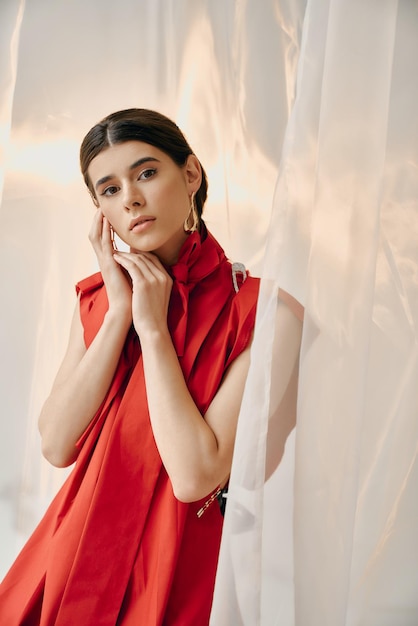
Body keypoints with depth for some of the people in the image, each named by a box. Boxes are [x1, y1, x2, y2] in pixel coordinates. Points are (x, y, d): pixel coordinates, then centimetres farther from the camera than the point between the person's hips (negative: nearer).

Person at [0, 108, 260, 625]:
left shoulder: (255, 310, -15)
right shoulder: (97, 299, 2)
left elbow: (195, 476, -23)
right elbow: (56, 446, -9)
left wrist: (153, 327, -19)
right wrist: (119, 312, -14)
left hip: (175, 562, -4)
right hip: (79, 544, 4)